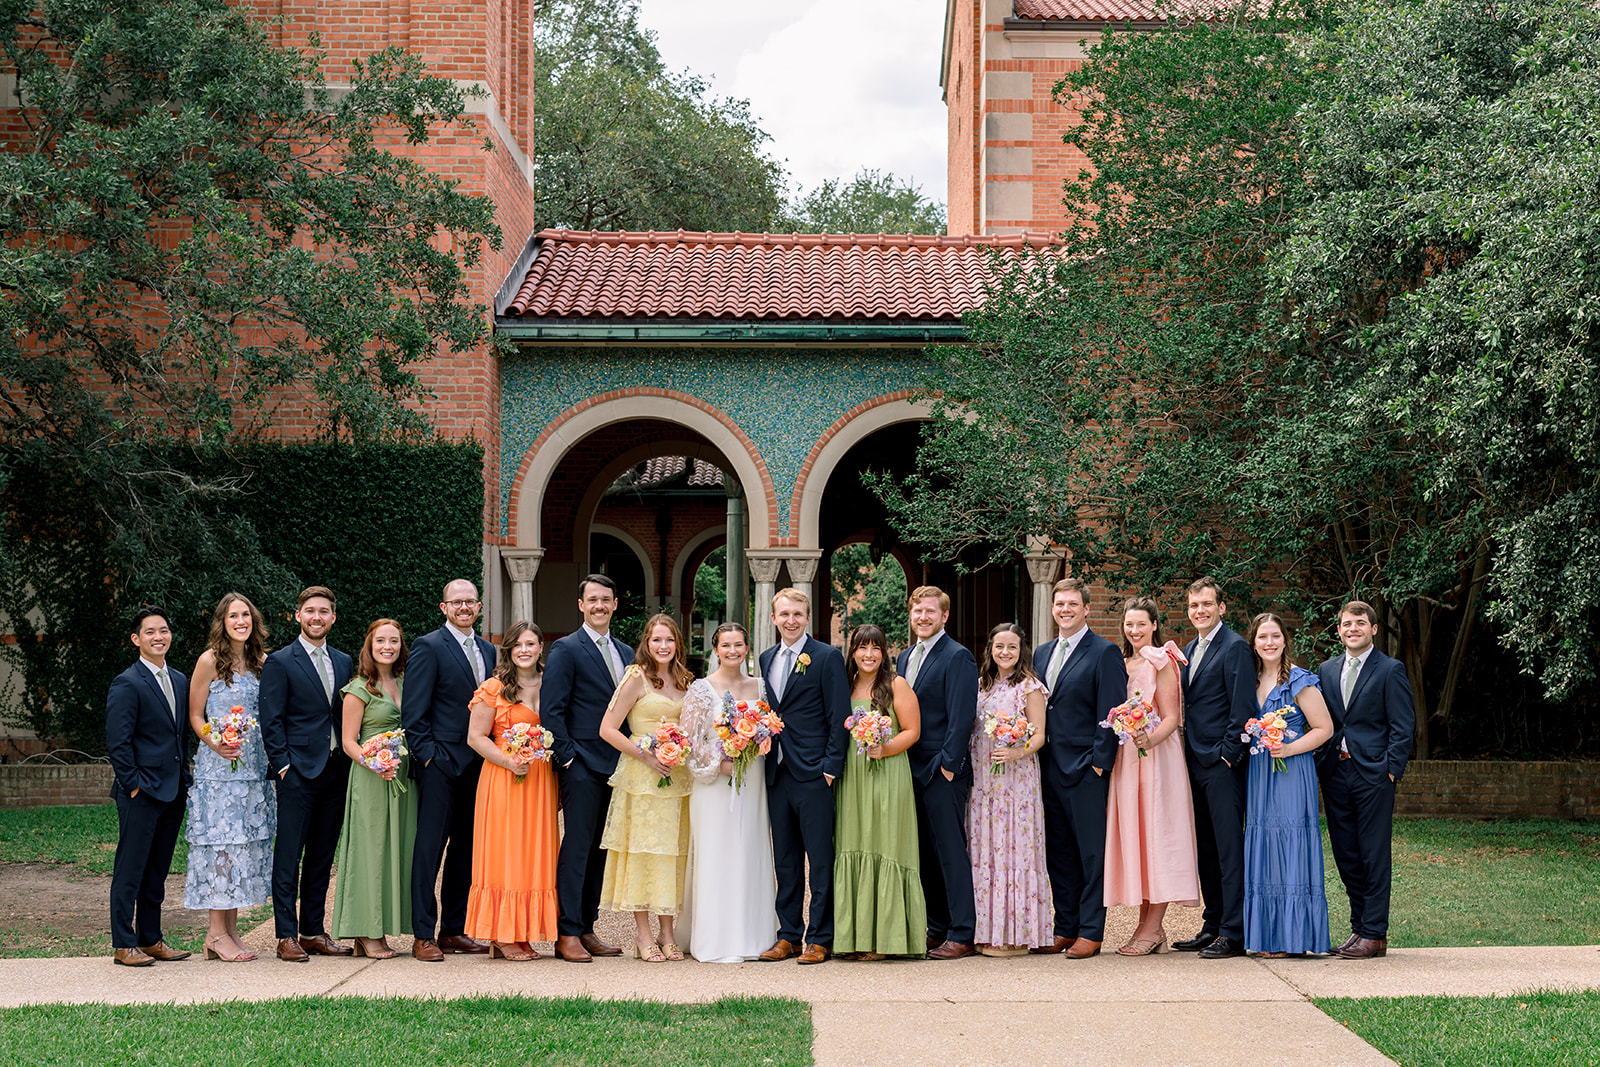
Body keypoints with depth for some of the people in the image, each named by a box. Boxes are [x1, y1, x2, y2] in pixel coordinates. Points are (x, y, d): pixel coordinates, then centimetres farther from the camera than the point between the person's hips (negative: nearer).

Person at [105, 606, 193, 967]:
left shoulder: (178, 680, 14)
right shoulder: (127, 684, -10)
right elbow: (117, 743, -13)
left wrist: (184, 780, 14)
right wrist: (133, 785, -14)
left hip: (172, 792, 7)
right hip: (141, 793, -7)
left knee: (157, 870, 13)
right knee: (130, 870, -2)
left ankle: (150, 939, 19)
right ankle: (124, 945, 3)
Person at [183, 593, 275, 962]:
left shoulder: (261, 662, 11)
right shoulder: (210, 661, -5)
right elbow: (194, 716, -2)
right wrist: (216, 744, -18)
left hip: (253, 764, 6)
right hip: (217, 764, -6)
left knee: (245, 842, 5)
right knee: (220, 842, -7)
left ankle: (231, 930, 10)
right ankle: (217, 933, -2)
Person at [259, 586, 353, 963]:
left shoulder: (343, 662, 15)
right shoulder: (280, 663, -2)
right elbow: (271, 722, -5)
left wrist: (350, 762, 7)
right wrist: (284, 765, -11)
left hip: (336, 772, 6)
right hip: (298, 771, -5)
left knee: (322, 857, 9)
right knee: (288, 857, -4)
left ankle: (313, 931, 16)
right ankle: (286, 936, 0)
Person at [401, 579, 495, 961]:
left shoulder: (488, 650, 15)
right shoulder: (428, 647, -5)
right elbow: (413, 711, -8)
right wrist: (426, 754, -13)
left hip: (477, 765, 7)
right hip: (440, 763, -7)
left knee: (466, 848, 10)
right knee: (430, 848, -5)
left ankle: (454, 930, 18)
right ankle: (423, 936, -2)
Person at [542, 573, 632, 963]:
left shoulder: (625, 652, 16)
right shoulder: (566, 649, -4)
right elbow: (551, 709, -8)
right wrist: (566, 756, -12)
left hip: (616, 765, 7)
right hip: (582, 765, -6)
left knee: (599, 848, 9)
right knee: (577, 847, -7)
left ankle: (586, 928, 15)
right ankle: (567, 934, -3)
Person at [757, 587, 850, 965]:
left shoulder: (827, 657, -3)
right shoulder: (766, 660, 15)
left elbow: (838, 717, -6)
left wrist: (831, 766, -12)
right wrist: (765, 752, 8)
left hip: (813, 774, -6)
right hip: (777, 773, 6)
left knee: (820, 859, -3)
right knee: (785, 860, 10)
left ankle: (819, 938, 2)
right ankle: (788, 935, 16)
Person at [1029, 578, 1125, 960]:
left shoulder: (1104, 653, -5)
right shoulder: (1041, 654, 16)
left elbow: (1110, 713, -9)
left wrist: (1100, 762, -14)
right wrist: (1037, 757, 11)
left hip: (1086, 767, -7)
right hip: (1049, 767, 7)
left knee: (1091, 852, -2)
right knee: (1058, 852, 10)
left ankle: (1090, 932, 2)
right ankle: (1066, 928, 17)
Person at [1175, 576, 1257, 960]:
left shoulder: (1235, 647, -9)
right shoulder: (1189, 651, 18)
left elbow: (1243, 707, -13)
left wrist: (1228, 754, -15)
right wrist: (1188, 755, 13)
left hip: (1223, 764, -9)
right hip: (1196, 763, 9)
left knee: (1229, 849, -7)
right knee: (1206, 850, 12)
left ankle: (1233, 933, -5)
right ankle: (1213, 925, 19)